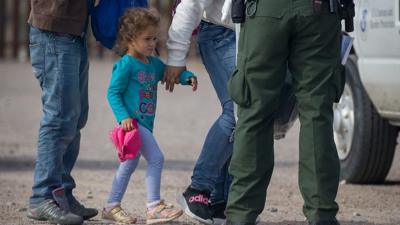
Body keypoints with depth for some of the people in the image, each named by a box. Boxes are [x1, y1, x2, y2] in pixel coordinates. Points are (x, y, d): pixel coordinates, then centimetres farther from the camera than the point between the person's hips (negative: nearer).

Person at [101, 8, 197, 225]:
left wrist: (188, 77, -2)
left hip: (145, 123, 9)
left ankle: (112, 206, 27)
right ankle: (154, 207, -16)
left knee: (129, 164, 16)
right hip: (133, 121, -9)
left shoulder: (154, 63, 12)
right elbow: (113, 93, -13)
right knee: (156, 158, -16)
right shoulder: (126, 64, -12)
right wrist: (124, 117, -24)